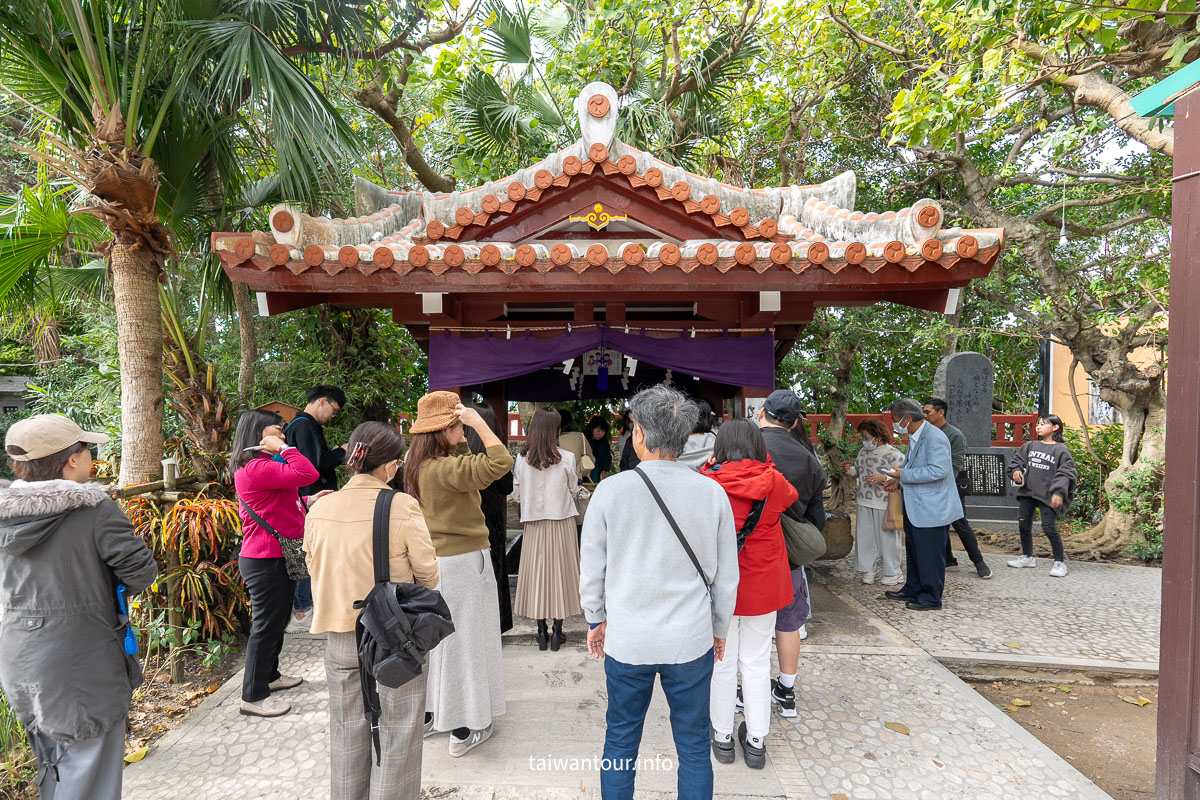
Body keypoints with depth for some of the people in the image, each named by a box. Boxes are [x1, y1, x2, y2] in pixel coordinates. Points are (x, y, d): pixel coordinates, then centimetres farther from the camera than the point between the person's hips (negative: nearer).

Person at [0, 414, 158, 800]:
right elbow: (141, 572, -16)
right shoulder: (96, 510, -20)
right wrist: (105, 586, 3)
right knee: (87, 769, 6)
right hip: (81, 661, -7)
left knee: (52, 764, 25)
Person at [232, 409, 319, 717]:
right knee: (267, 625, 0)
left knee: (277, 621, 22)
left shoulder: (264, 465, 15)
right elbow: (308, 474, -32)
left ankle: (270, 675, 39)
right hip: (265, 561, -11)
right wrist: (283, 447, -23)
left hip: (277, 557, 11)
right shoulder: (255, 467, -22)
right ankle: (253, 697, 12)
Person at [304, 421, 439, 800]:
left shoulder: (319, 509, -6)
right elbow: (427, 573, -12)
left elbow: (315, 570, 6)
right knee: (397, 730, 13)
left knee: (347, 730, 23)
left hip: (339, 635, 5)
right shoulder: (403, 506, -20)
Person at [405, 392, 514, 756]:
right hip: (462, 562, -9)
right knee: (461, 642, 4)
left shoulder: (417, 464, 4)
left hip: (432, 561, 9)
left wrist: (461, 436, 6)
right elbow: (499, 463, -34)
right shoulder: (444, 468, -25)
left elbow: (466, 465, 17)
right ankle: (464, 730, 18)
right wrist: (478, 422, -26)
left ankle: (428, 716, 35)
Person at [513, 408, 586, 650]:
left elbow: (516, 494, 2)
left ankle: (542, 631, 17)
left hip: (534, 523, 2)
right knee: (560, 571, 8)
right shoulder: (566, 459, -10)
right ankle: (557, 630, 14)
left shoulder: (522, 459, -5)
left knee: (536, 572, 10)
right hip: (561, 521, -1)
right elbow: (574, 491, 1)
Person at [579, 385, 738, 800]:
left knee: (620, 739, 19)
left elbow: (591, 569, -3)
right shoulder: (711, 492, -9)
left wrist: (596, 619, 13)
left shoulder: (611, 490, -13)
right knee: (693, 745, 17)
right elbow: (726, 576, 0)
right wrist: (719, 629, 15)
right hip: (691, 641, 1)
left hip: (627, 641, 0)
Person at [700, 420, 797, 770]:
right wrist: (765, 466, 17)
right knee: (757, 662, 14)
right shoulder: (773, 482, -8)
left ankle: (723, 737, 26)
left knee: (722, 662, 13)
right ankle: (756, 741, 25)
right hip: (762, 586, 2)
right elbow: (792, 496, 15)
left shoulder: (708, 483, -14)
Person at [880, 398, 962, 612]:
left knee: (930, 555, 2)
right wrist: (899, 480, 8)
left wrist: (903, 475, -25)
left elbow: (938, 470, -29)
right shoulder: (914, 438, 11)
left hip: (932, 510, -10)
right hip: (915, 508, 10)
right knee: (914, 551, 20)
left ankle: (931, 598, 15)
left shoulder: (934, 438, -20)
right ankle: (913, 589, 34)